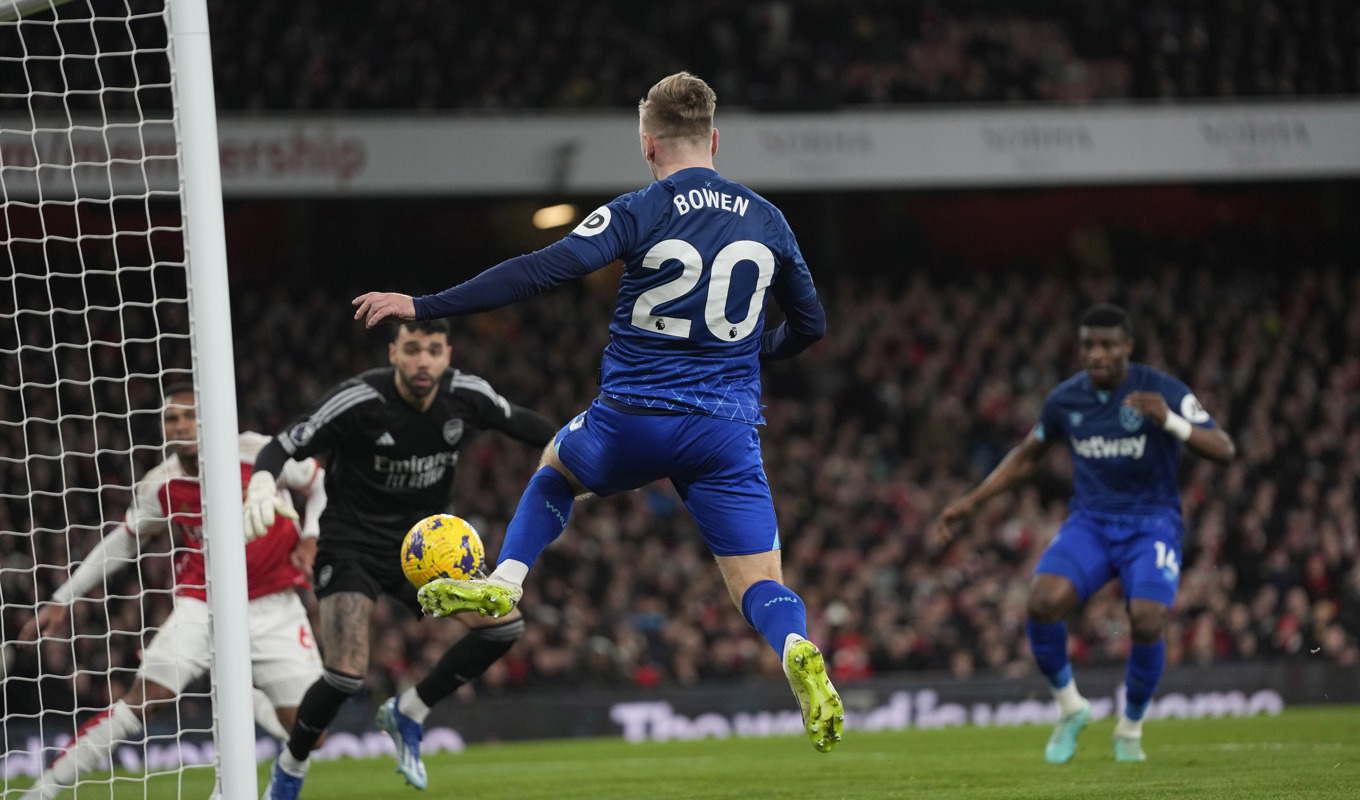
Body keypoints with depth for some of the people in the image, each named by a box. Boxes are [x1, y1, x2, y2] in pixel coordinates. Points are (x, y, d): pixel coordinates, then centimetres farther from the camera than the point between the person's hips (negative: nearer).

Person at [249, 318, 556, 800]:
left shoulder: (467, 395, -8)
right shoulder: (357, 401, -22)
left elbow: (515, 421, 12)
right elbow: (284, 447, -20)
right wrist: (261, 482, -40)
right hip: (352, 546, -5)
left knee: (504, 623, -14)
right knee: (347, 675, -21)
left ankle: (408, 712, 5)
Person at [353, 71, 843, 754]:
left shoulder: (639, 215, -7)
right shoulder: (767, 221, 7)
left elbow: (542, 272, -16)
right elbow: (810, 322, 17)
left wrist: (423, 306, -14)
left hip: (634, 419, -1)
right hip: (728, 430, 2)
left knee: (556, 464, 32)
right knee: (759, 588, 1)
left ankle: (503, 584, 16)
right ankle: (797, 651, -32)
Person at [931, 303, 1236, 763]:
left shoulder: (1163, 392, -11)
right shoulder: (1065, 400, 1)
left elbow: (1224, 451, -17)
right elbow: (1027, 456, 19)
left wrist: (1170, 422, -35)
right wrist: (970, 503, 14)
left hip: (1151, 523, -3)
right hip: (1090, 522, 3)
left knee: (1147, 622, -25)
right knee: (1043, 602, -25)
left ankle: (1130, 729, 3)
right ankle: (1069, 706, 1)